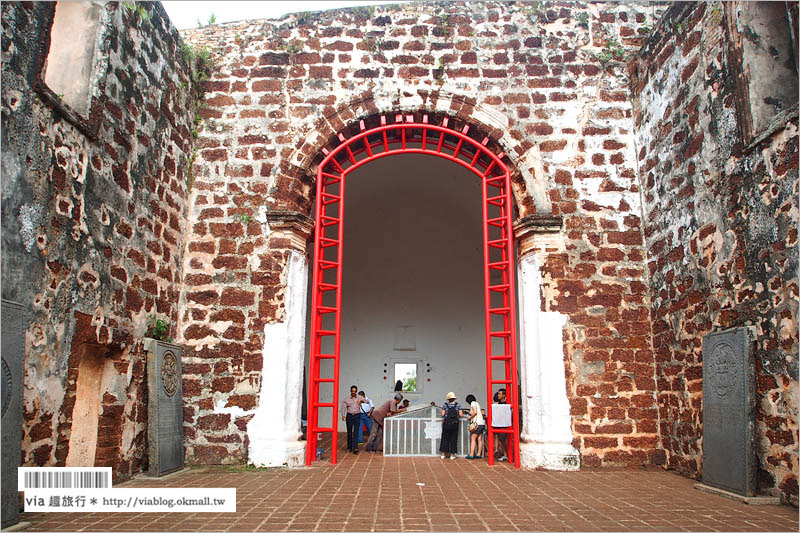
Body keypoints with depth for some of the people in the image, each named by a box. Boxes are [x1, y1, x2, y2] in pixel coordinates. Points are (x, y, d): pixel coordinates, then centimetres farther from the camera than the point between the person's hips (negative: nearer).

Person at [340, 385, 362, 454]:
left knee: (355, 432, -10)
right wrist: (343, 415, -16)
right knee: (349, 432, 7)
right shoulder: (346, 399, 6)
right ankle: (349, 447, 20)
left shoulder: (359, 398, 7)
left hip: (357, 416, -1)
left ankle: (355, 448, -17)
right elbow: (343, 407, 0)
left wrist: (361, 400, -18)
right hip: (349, 415, 1)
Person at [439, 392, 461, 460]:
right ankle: (452, 454, 8)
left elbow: (442, 414, -3)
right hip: (455, 423, 0)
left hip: (446, 423, 0)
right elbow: (460, 415, -2)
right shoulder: (457, 405, 1)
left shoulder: (445, 405, 0)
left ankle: (443, 454, 11)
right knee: (453, 438, 7)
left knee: (445, 438, 8)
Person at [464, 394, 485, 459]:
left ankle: (471, 454, -12)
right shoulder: (477, 403, 21)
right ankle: (478, 454, 4)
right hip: (482, 423, 8)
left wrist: (470, 417, -3)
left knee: (473, 439, -8)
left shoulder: (473, 403, -3)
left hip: (477, 424, -8)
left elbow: (475, 412, -16)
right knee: (479, 440, 5)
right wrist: (470, 413, 30)